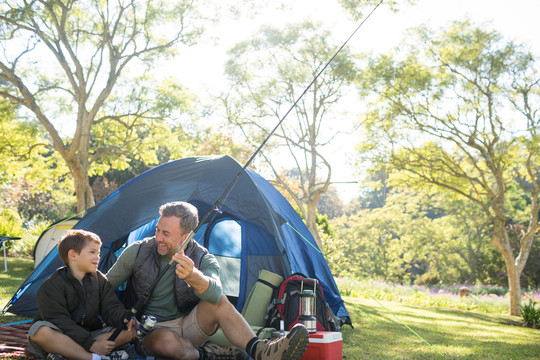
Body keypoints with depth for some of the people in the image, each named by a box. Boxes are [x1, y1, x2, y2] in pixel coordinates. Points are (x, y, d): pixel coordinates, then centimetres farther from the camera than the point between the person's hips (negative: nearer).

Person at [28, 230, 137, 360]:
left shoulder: (100, 280, 6)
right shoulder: (52, 286, -13)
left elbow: (111, 308, -2)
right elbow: (59, 322, -20)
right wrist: (91, 344, -27)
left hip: (91, 334, 5)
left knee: (130, 331, -16)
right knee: (41, 332, -37)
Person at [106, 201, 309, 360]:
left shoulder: (203, 260, -12)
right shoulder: (137, 253, -11)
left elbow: (214, 293, -36)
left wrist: (193, 276, -58)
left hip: (187, 326, 1)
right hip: (151, 331, -1)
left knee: (218, 301, -29)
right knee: (167, 342, -40)